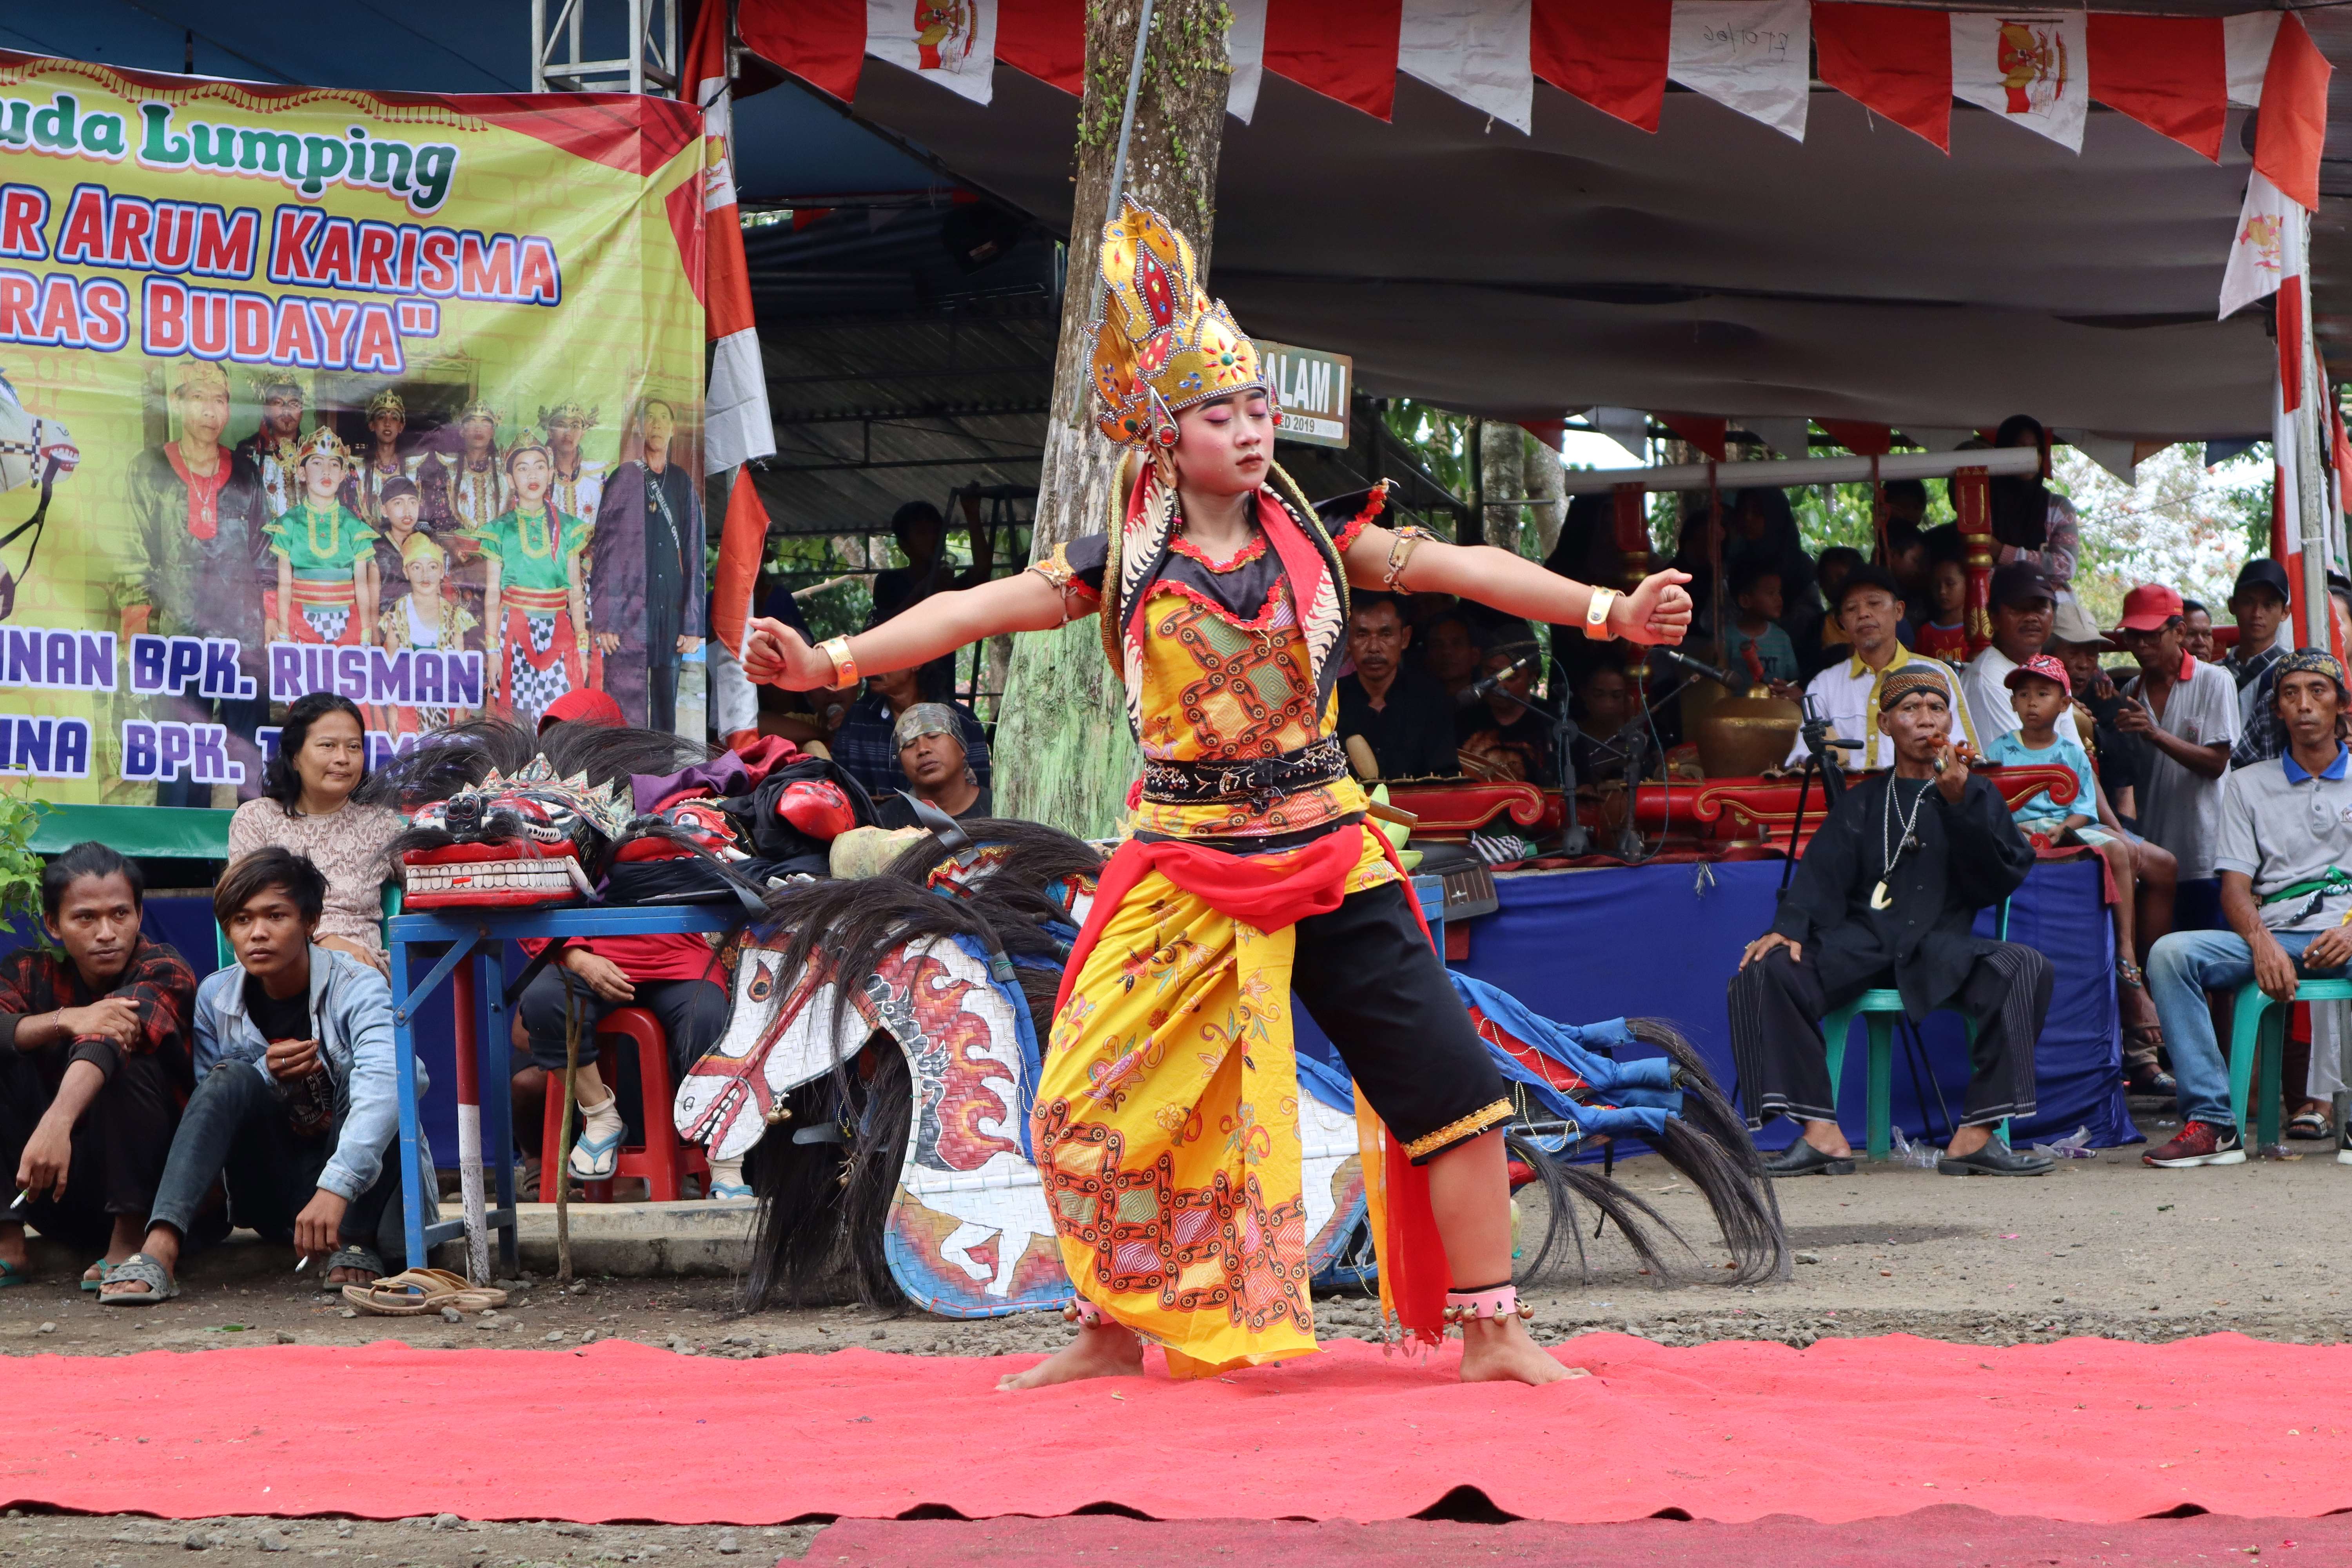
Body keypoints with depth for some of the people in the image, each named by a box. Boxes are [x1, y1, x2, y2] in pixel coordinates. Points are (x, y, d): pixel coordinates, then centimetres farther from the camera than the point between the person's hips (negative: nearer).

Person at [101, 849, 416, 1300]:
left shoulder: (357, 989, -16)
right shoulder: (215, 998, -1)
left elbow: (382, 1088, -36)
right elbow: (213, 1103, 2)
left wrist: (336, 1189, -51)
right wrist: (265, 1076, -20)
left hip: (361, 1191, -3)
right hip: (272, 1202, 3)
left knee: (357, 1075, -27)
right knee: (233, 1076, -23)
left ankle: (356, 1245, -28)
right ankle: (160, 1249, -39)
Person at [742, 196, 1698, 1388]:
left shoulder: (1314, 540, 2)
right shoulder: (1124, 564, -1)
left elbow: (1464, 567, -4)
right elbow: (978, 608, -7)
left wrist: (1606, 610, -15)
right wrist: (831, 661, -18)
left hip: (1327, 854, 1)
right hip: (1183, 872, -1)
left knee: (1451, 1085, -6)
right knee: (1090, 1102, -4)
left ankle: (1492, 1336, 6)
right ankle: (1116, 1333, 17)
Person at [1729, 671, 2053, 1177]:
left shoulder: (1975, 794, 19)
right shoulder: (1864, 801, 21)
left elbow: (2001, 879, 2)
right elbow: (1823, 872, 6)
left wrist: (1959, 804, -9)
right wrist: (1790, 927, -14)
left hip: (1944, 949, -1)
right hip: (1861, 943, 1)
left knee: (2025, 968, -31)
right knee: (1765, 971, -25)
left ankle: (1975, 1135, -32)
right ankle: (1821, 1134, -27)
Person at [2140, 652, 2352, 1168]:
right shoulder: (2248, 785, 19)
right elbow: (2235, 887, 8)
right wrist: (2262, 943, -14)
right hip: (2273, 937, 2)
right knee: (2171, 953, -25)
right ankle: (2211, 1122, -30)